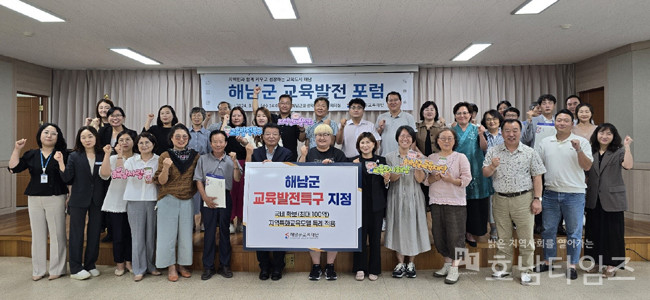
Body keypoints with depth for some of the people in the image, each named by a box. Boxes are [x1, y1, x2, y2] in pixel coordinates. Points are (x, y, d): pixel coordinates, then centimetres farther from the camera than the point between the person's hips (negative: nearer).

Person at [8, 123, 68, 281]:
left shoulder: (62, 154, -2)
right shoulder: (31, 154, 10)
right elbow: (13, 168, 0)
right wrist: (17, 149, -4)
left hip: (56, 198, -4)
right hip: (34, 199, 4)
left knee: (57, 234, 1)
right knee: (38, 235, 10)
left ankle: (57, 269, 12)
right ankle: (38, 270, 20)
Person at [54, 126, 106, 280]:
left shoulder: (103, 156, 2)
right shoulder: (74, 156, 0)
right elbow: (67, 178, -7)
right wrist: (60, 162, -18)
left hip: (97, 200, 2)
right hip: (79, 200, -1)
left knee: (95, 232, 9)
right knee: (77, 233, 4)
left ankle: (90, 265, 22)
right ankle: (75, 268, 13)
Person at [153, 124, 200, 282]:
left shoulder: (195, 156, 3)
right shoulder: (165, 156, -3)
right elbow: (161, 181, -7)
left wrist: (194, 192, -2)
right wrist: (166, 168, -23)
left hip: (187, 200, 2)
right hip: (168, 200, -2)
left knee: (186, 233, 7)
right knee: (168, 233, 2)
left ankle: (182, 264, 23)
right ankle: (171, 267, 16)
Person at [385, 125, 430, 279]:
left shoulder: (418, 156, 5)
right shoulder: (390, 157, 4)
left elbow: (420, 179, -4)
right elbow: (391, 178, -6)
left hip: (413, 197, 0)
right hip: (396, 196, 0)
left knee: (412, 227, 3)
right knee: (398, 227, 2)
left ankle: (411, 263, 16)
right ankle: (400, 263, 14)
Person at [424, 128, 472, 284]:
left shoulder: (461, 157, 2)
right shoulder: (431, 158, 10)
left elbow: (467, 179, -5)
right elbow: (425, 180, 7)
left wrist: (451, 180, -19)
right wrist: (435, 178, -12)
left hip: (456, 202, -3)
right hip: (436, 201, 4)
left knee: (455, 235, -3)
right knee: (439, 234, 8)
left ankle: (454, 268, 8)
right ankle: (447, 263, 25)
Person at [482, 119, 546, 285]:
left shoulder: (530, 153, 1)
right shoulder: (493, 152, 4)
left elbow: (537, 177, 1)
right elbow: (485, 174, -1)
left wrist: (537, 199, -6)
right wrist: (492, 167, -23)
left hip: (523, 200, -2)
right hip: (500, 200, 2)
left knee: (526, 237, 2)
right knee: (502, 237, 12)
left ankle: (525, 270, 16)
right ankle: (505, 267, 26)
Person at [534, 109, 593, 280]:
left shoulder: (581, 142, 0)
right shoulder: (545, 143, 8)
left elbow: (587, 166, -6)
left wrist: (578, 150, -20)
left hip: (574, 195, -3)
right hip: (550, 194, 3)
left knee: (574, 232, 6)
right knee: (548, 229, 11)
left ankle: (572, 264, 19)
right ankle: (548, 261, 25)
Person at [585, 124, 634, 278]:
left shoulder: (618, 152, -1)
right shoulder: (591, 152, 9)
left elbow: (628, 165, -22)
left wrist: (627, 146, -24)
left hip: (612, 199, -4)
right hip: (594, 200, 4)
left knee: (613, 231, 1)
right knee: (594, 230, 9)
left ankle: (611, 265, 12)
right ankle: (597, 261, 22)